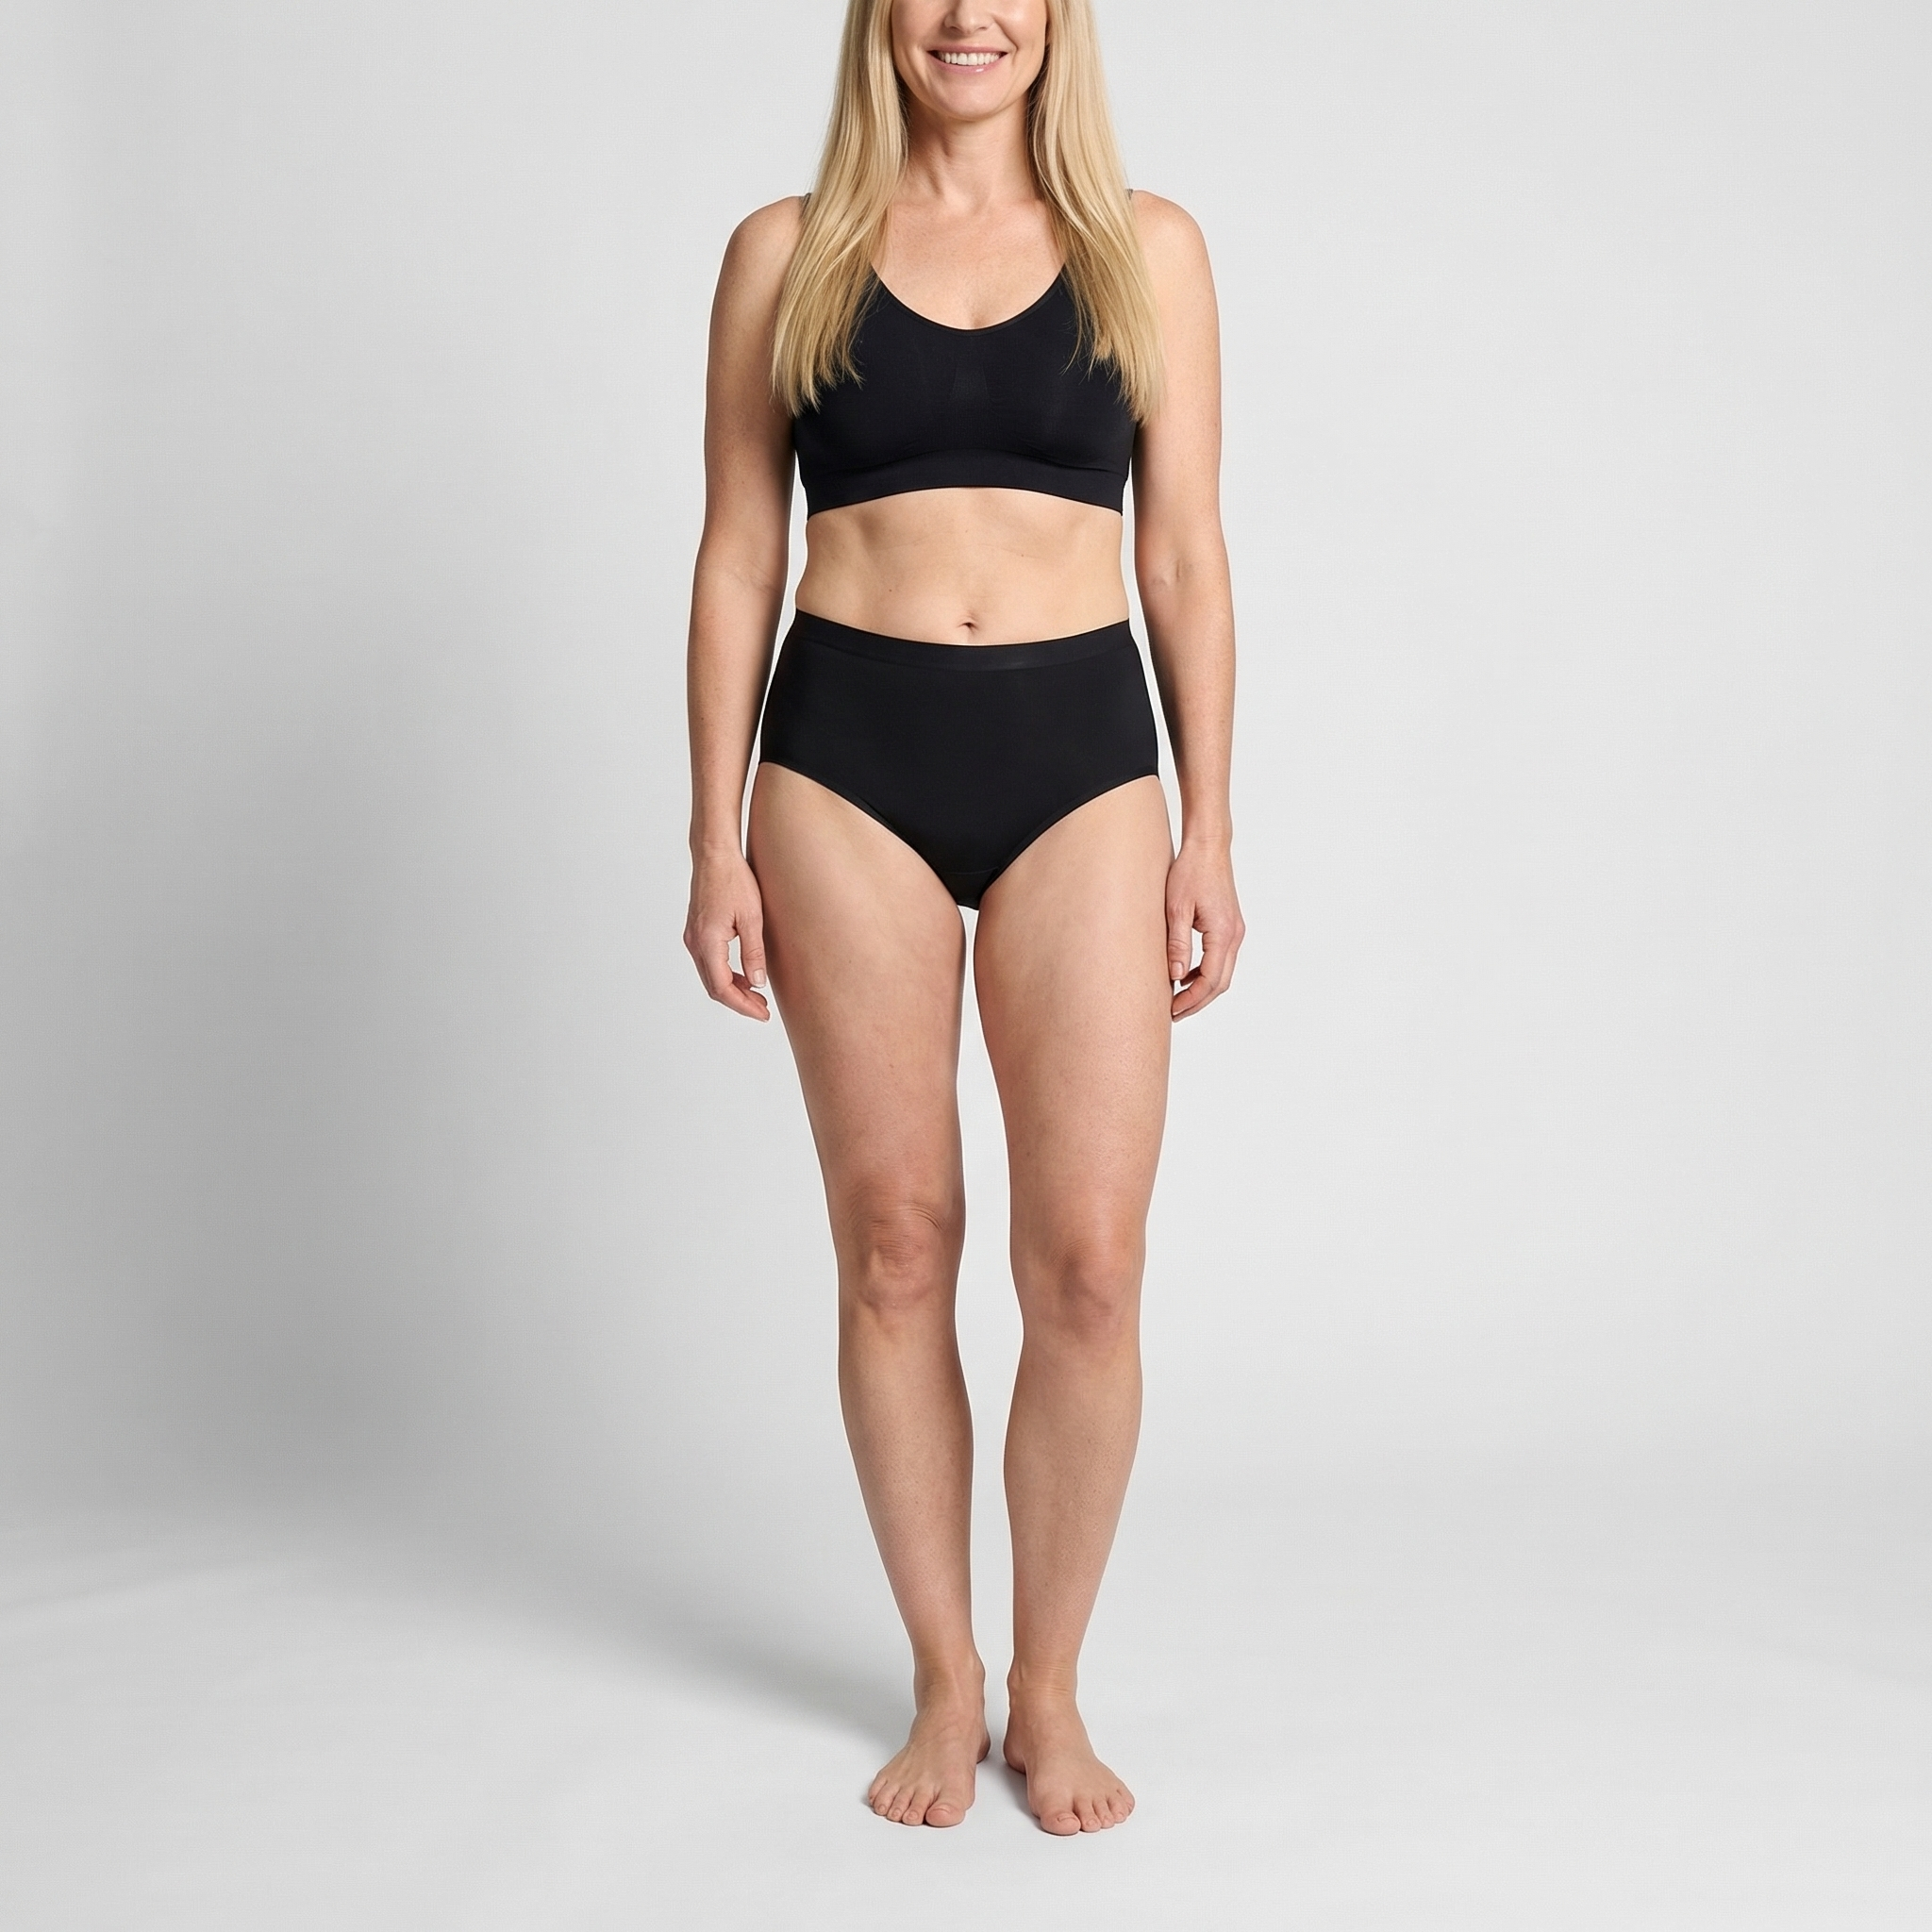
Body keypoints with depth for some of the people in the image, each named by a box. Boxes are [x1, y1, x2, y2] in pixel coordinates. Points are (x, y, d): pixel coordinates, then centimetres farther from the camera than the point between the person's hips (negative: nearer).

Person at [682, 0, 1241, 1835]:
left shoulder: (1146, 248, 10)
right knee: (893, 1244, 4)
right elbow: (736, 559, 8)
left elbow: (1187, 557, 8)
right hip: (847, 757, 0)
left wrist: (1209, 836, 3)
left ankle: (1049, 1689, 17)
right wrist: (714, 844, 2)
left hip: (1080, 756, 0)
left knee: (1088, 1263, -4)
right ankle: (945, 1684, 22)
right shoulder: (786, 253, 9)